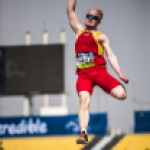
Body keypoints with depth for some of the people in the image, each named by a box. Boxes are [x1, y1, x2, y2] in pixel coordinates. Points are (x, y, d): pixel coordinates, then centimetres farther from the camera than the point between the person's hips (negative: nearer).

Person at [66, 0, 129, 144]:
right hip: (83, 74, 2)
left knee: (121, 94, -16)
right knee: (84, 99, -24)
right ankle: (83, 133, -32)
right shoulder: (79, 31, 21)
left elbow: (111, 55, 1)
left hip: (99, 71, -2)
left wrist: (120, 73, -12)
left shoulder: (101, 37, 10)